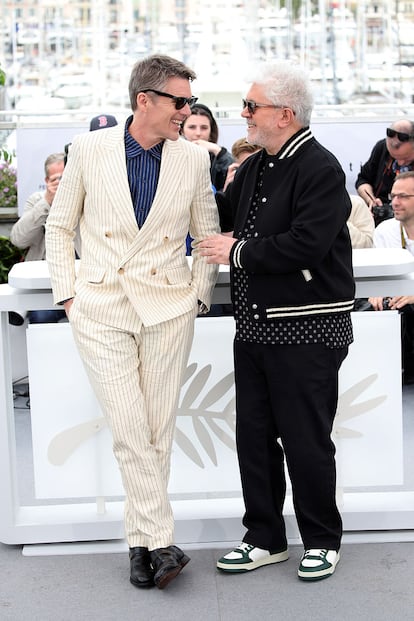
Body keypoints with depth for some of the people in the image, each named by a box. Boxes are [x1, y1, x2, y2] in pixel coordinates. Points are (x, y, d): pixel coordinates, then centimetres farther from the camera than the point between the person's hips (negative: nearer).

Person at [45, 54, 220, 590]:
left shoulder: (194, 160, 3)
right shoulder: (89, 150, 0)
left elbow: (208, 237, 14)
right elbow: (59, 228, 9)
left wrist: (198, 297, 6)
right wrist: (68, 295, 2)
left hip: (167, 308, 2)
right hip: (101, 309, -1)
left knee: (157, 431, 4)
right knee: (129, 429, -9)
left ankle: (140, 540, 17)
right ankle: (160, 542, -2)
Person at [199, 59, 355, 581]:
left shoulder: (321, 170, -12)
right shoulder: (253, 167, 15)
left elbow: (306, 244, -23)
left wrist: (239, 252, -14)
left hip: (306, 331, -8)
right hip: (254, 324, 8)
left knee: (306, 441, 1)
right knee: (254, 434, 11)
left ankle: (322, 541, 19)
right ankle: (265, 538, 24)